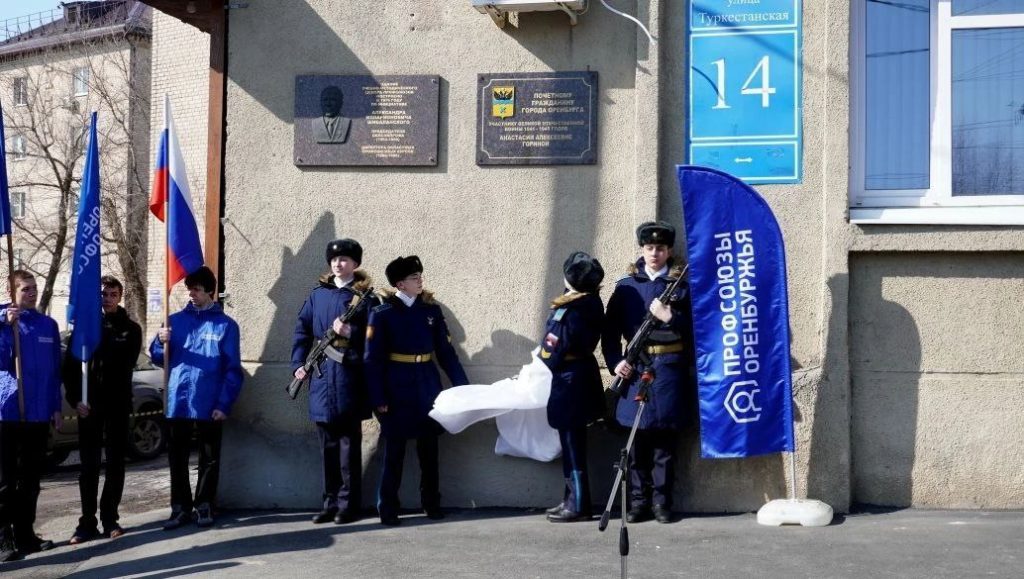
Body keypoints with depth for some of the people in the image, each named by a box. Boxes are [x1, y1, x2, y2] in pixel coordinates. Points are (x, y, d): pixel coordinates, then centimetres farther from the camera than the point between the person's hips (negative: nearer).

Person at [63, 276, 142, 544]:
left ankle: (110, 519, 10)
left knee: (115, 463, 3)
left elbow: (124, 368, 4)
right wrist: (75, 399, -8)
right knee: (89, 465, 1)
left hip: (117, 406, 0)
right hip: (87, 405, 0)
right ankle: (87, 522, 4)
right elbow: (69, 365, 2)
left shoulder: (131, 329, 7)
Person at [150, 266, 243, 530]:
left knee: (209, 459, 6)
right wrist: (161, 342, -12)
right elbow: (158, 359, 9)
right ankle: (180, 507, 16)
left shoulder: (225, 325, 0)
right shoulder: (176, 320, 8)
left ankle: (204, 506, 17)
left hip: (209, 406, -2)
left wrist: (224, 404, -10)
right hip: (177, 403, 3)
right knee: (177, 458, 6)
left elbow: (232, 369, -3)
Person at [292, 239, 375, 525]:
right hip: (321, 374, 4)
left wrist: (349, 332, -20)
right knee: (327, 442, 10)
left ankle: (349, 504, 6)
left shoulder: (364, 296, 0)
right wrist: (299, 363, 3)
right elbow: (302, 330, 12)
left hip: (349, 375, -4)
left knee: (349, 441, -1)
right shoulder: (318, 293, 13)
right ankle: (330, 502, 18)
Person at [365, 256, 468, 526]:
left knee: (429, 449, 10)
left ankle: (432, 504, 21)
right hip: (397, 388, -3)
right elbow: (373, 359, -6)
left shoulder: (431, 309, 6)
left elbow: (445, 351, 8)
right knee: (394, 451, 3)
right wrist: (378, 398, -12)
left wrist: (462, 386, 4)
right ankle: (387, 508, 11)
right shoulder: (382, 313, -5)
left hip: (428, 386, 3)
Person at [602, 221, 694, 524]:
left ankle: (661, 502, 9)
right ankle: (638, 501, 10)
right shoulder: (626, 287, 9)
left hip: (669, 368, -1)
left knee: (665, 439, 1)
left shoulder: (681, 285, 5)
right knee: (637, 438, 3)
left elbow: (695, 328, -1)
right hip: (635, 369, 1)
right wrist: (615, 362, -5)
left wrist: (670, 317, -15)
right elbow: (610, 330, 8)